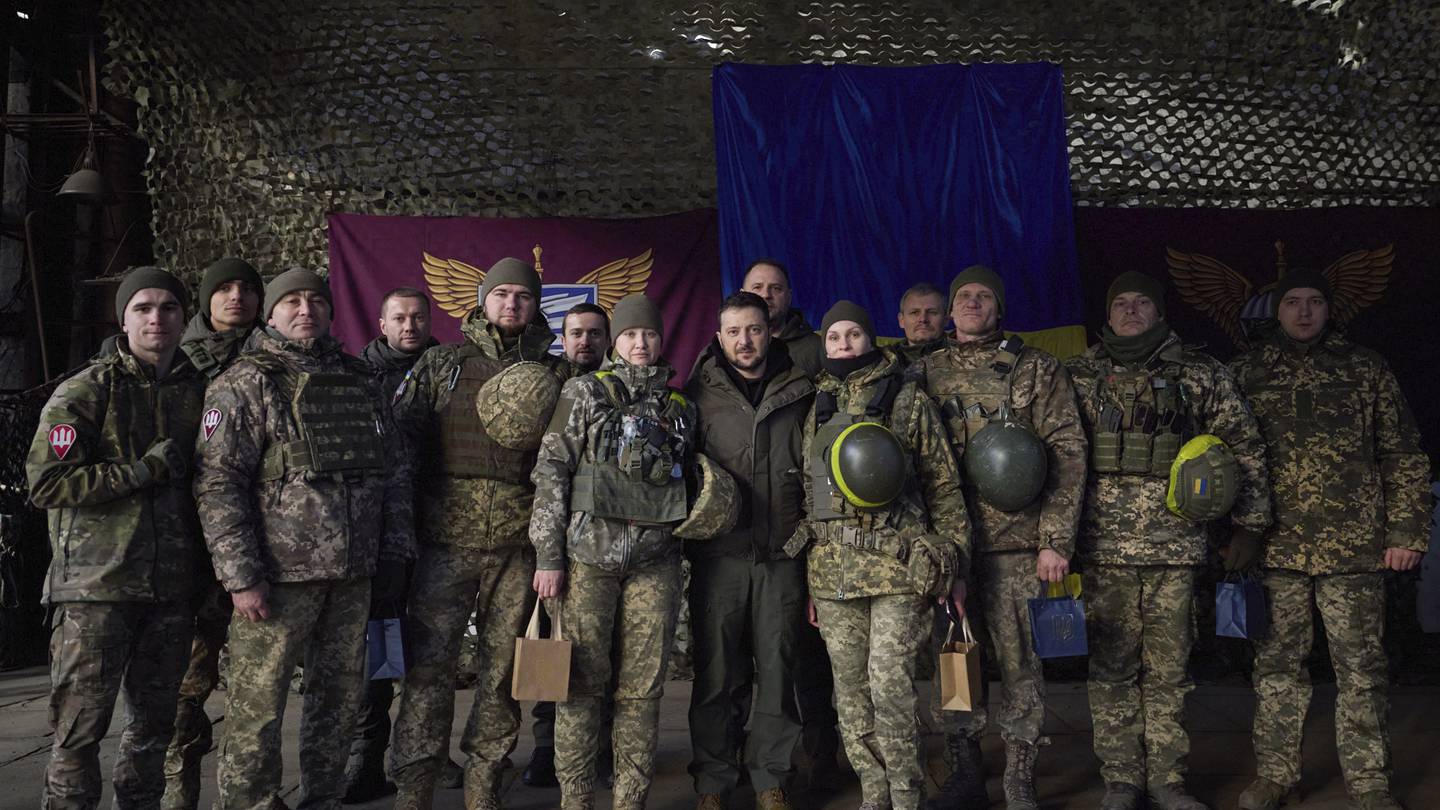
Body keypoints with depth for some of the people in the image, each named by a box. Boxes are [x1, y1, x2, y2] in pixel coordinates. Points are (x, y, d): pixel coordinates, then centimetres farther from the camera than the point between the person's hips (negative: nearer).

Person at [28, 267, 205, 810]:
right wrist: (146, 470, -15)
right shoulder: (85, 391, -2)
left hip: (171, 585, 4)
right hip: (98, 582, -4)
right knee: (81, 728, 0)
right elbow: (47, 483, -11)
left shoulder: (197, 392, 10)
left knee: (155, 721, 13)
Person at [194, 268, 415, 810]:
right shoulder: (246, 384, -3)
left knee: (339, 698, 13)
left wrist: (394, 551, 10)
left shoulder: (360, 383, 13)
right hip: (279, 575, -5)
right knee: (257, 707, 0)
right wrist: (242, 576, -16)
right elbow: (217, 484, -10)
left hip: (354, 576, 5)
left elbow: (395, 471, 16)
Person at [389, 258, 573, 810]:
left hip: (520, 545, 1)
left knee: (503, 671, 8)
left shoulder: (555, 375, 10)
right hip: (446, 541, -1)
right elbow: (400, 437, 5)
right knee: (428, 666, -1)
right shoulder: (440, 365, 8)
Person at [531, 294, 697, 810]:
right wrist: (548, 556, -7)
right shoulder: (585, 392, 4)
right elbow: (551, 471, -1)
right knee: (583, 684, 1)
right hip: (590, 554, -3)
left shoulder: (680, 405, 14)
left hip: (655, 561, 3)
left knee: (643, 688, 5)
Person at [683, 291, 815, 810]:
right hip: (718, 553, -1)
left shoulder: (800, 394, 10)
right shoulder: (700, 394, 5)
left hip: (782, 554, 2)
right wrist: (686, 534, -1)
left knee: (777, 670, 7)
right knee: (715, 674, 4)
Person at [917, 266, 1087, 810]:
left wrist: (1057, 540, -7)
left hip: (1016, 542, -2)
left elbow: (1067, 454, 0)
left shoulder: (1036, 370, 5)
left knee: (1019, 664, 2)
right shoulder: (928, 372, 11)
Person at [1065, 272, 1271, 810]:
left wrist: (1248, 523, 8)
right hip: (1103, 546, 0)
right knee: (1110, 668, 4)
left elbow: (1245, 446, 11)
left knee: (1168, 669, 6)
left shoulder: (1200, 374, 7)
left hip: (1175, 545, 0)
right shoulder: (1080, 375, 7)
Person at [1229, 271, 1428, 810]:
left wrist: (1405, 533, 0)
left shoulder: (1365, 369, 8)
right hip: (1275, 547, 1)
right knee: (1277, 665, 8)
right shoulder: (1246, 374, 8)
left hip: (1354, 547, 0)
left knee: (1360, 668, 5)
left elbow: (1403, 456, 8)